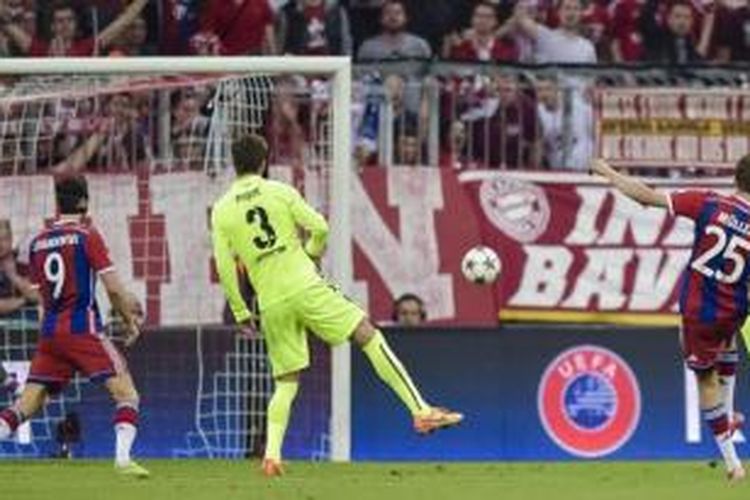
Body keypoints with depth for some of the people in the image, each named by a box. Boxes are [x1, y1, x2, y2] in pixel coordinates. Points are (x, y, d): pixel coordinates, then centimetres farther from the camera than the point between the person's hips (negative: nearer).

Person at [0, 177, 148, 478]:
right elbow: (113, 287, -9)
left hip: (49, 331, 5)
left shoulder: (38, 243, 12)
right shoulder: (87, 236, -4)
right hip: (82, 328, -5)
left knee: (27, 403, 8)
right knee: (126, 393, -3)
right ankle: (122, 458, -20)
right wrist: (130, 320, 7)